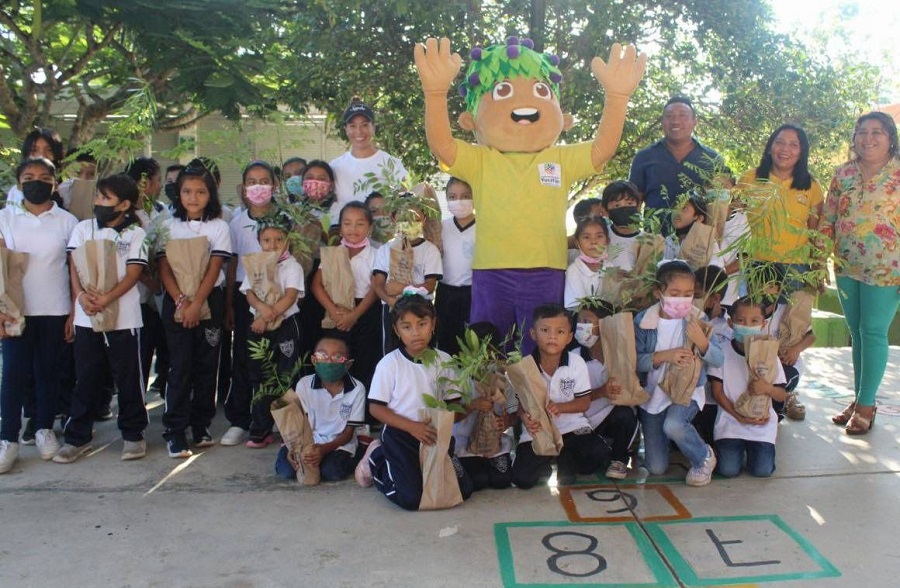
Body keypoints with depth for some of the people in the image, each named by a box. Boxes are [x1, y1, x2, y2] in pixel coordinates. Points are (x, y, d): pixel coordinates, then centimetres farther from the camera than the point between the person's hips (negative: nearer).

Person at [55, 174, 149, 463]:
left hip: (123, 317, -3)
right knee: (85, 379, 10)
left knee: (128, 378, 5)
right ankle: (78, 437, 20)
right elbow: (74, 266, 3)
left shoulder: (135, 234, 0)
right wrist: (81, 295, -15)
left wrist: (107, 298, -20)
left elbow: (133, 274, -7)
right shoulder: (83, 228, 9)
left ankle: (133, 434, 18)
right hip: (86, 317, 3)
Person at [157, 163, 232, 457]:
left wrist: (197, 304, -14)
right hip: (176, 301, 0)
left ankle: (201, 424, 18)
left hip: (209, 300, 0)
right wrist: (181, 301, -14)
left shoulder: (219, 227, 3)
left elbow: (214, 269, -5)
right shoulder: (169, 226, 6)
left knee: (206, 364, 5)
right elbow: (164, 269, -1)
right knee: (180, 366, -3)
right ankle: (175, 431, 1)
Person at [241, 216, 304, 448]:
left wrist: (269, 316, -20)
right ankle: (261, 430, 16)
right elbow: (249, 293, 0)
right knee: (260, 378, 8)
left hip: (285, 325, -4)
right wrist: (261, 306, -22)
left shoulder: (292, 266, -3)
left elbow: (291, 296, -14)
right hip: (258, 326, 4)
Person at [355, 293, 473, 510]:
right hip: (400, 436, -4)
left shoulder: (444, 360, -1)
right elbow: (376, 408, -10)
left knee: (463, 490, 0)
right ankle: (376, 460, 14)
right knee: (411, 498, -14)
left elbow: (454, 404, 4)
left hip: (434, 435, 4)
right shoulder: (389, 363, -11)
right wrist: (412, 426, -20)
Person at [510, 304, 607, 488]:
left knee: (599, 455, -25)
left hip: (572, 426, 1)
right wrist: (525, 418, -29)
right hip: (537, 432, -1)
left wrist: (560, 407, -23)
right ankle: (547, 463, 16)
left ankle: (565, 462, 8)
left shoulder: (576, 363, -8)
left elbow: (584, 402, -3)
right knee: (522, 479, -19)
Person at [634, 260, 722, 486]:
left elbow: (718, 360, -9)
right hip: (652, 394, 1)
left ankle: (704, 457, -4)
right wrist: (664, 356, -29)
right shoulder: (643, 321, -10)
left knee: (673, 425, -36)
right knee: (656, 468, 3)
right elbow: (635, 360, -15)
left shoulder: (697, 320, -8)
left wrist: (702, 343, -28)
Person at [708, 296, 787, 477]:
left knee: (762, 470, -13)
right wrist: (738, 415, -14)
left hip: (762, 422, 1)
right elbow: (717, 391, -3)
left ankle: (751, 447, 19)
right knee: (729, 470, -13)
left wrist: (767, 388, -23)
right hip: (730, 420, -1)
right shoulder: (723, 352, -3)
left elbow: (782, 396, 0)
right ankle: (736, 447, 19)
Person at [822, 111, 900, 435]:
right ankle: (860, 398, 24)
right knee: (857, 333, 12)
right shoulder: (843, 174, 7)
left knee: (873, 333, -1)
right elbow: (828, 221, 10)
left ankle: (866, 404, 10)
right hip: (847, 267, 4)